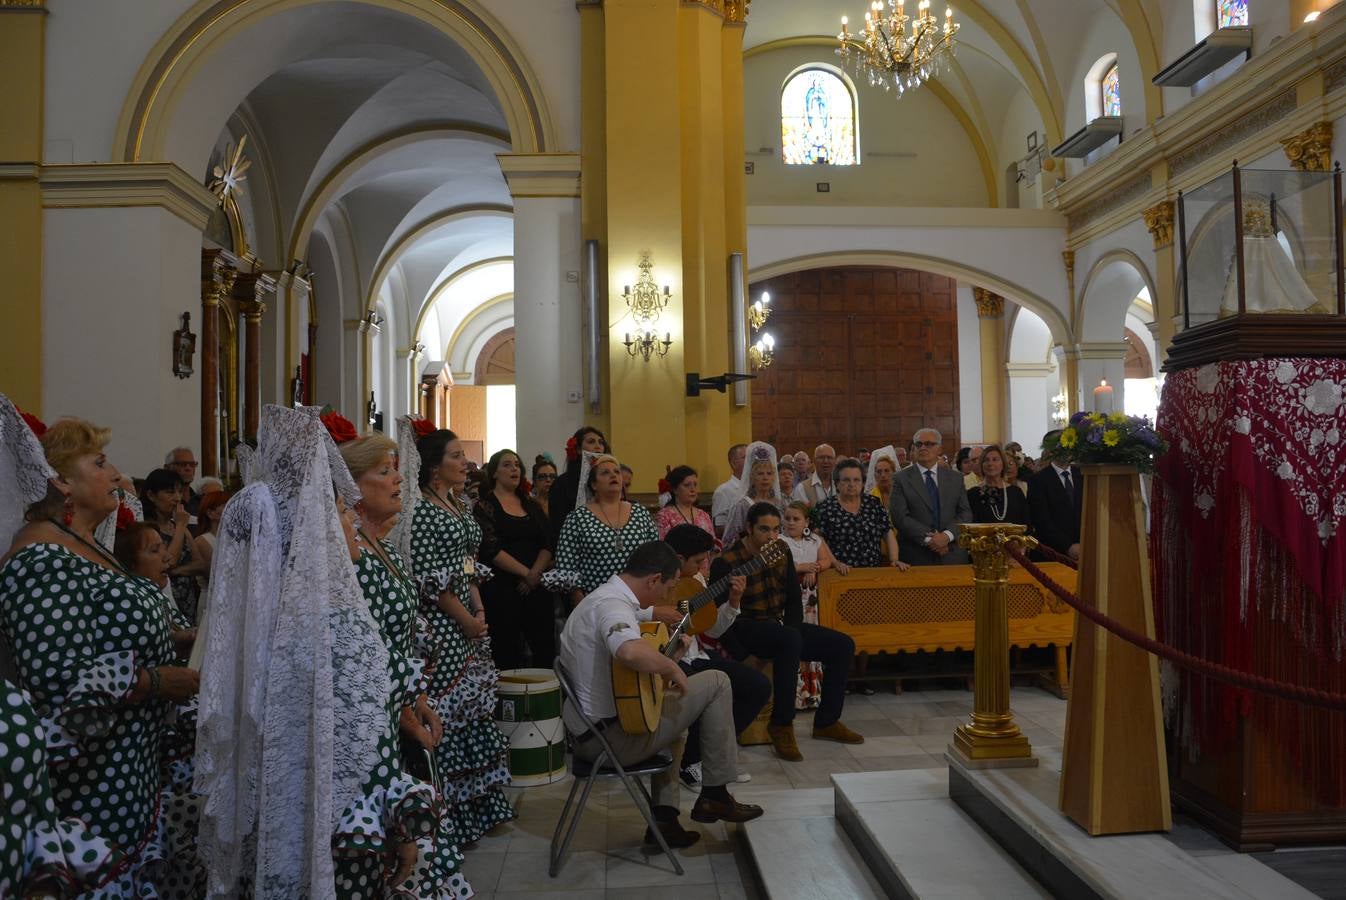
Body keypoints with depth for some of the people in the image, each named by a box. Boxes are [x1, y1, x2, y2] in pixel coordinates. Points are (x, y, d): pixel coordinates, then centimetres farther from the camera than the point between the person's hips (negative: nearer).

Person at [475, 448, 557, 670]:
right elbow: (491, 549, -10)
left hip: (537, 585, 4)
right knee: (507, 654, -2)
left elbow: (548, 544, 8)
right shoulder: (485, 506, 0)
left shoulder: (531, 505, 15)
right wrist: (525, 572, -12)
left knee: (546, 650, 1)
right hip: (502, 589, -4)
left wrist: (535, 573, -9)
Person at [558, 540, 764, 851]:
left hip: (585, 735, 10)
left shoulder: (600, 597, 12)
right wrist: (671, 667, -25)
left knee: (671, 706, 36)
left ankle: (663, 817, 26)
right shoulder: (613, 606, -21)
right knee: (717, 682, -2)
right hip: (614, 738, -10)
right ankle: (715, 795, 9)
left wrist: (664, 665, 14)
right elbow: (631, 652, -43)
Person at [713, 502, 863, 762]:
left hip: (780, 626, 8)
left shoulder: (782, 552, 5)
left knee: (843, 645, -2)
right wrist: (742, 656, -24)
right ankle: (781, 725, -25)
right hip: (746, 630, -8)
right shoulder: (726, 562, -17)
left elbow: (794, 597, 13)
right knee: (791, 639, -38)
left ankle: (826, 722, 11)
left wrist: (792, 627, -3)